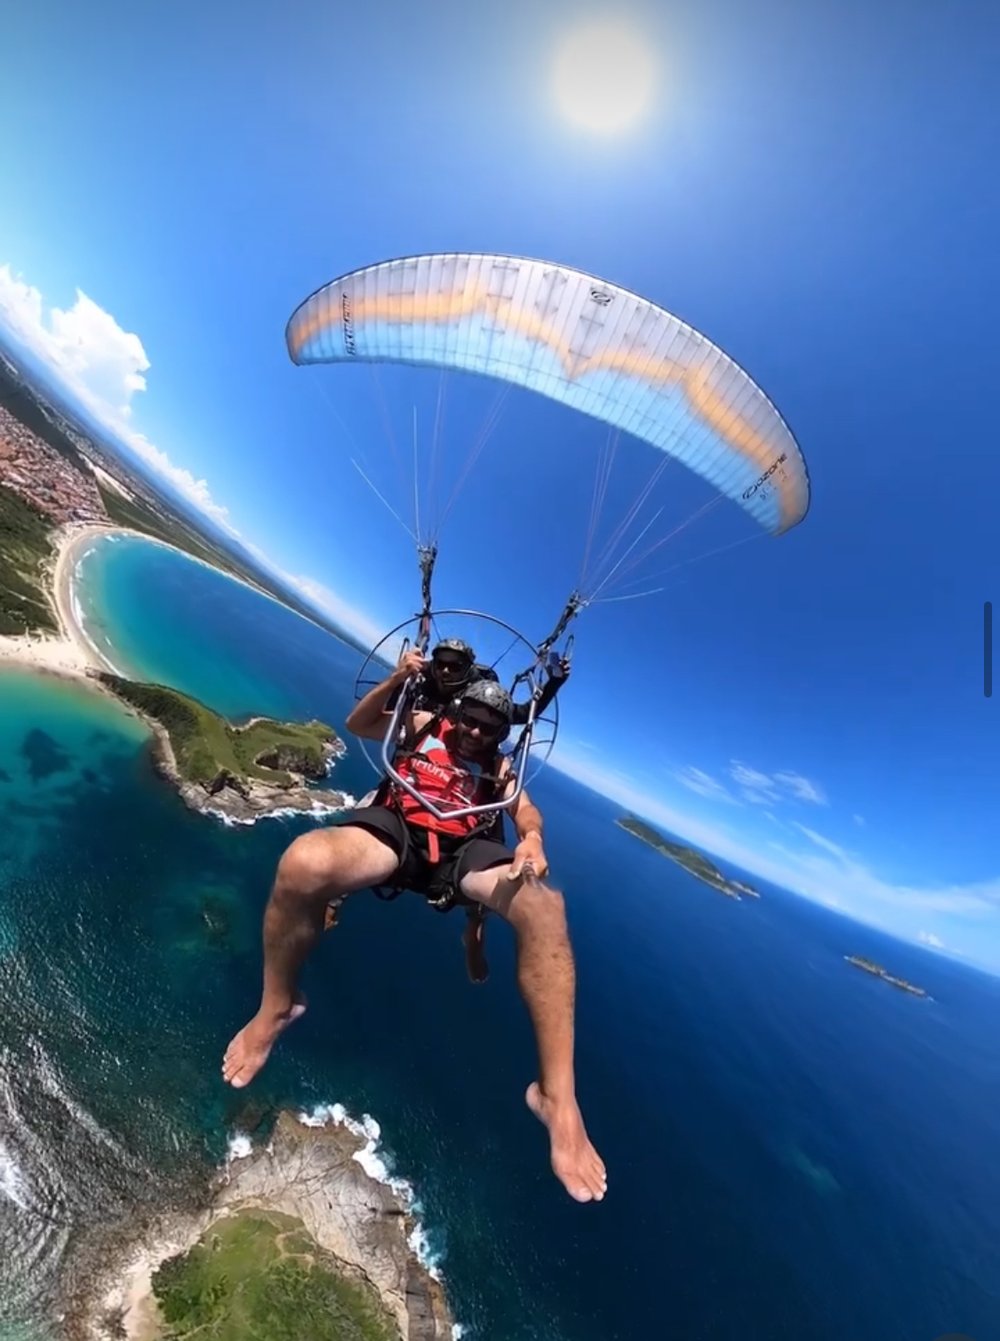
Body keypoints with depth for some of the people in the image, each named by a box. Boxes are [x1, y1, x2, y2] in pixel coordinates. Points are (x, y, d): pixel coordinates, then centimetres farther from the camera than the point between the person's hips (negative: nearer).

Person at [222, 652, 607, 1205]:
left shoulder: (499, 766, 26)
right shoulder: (424, 725, 24)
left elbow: (527, 811, 11)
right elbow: (358, 724, 22)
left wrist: (532, 840, -15)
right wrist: (395, 680, 4)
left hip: (462, 850, 2)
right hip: (395, 828, -1)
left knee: (543, 907, -30)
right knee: (303, 864, -35)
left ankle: (556, 1095, -22)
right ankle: (275, 1007, -6)